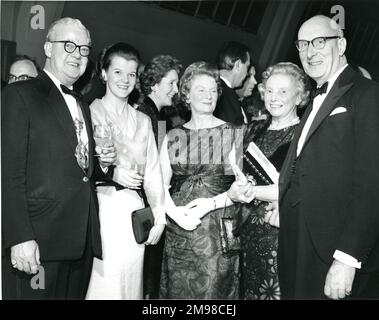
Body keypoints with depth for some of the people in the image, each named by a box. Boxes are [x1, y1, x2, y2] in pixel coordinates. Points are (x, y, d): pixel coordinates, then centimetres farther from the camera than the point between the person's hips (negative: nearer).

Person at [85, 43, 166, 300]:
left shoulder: (142, 120, 13)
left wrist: (159, 216, 3)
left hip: (132, 211, 3)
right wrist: (111, 173, -16)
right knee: (102, 279, -1)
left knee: (129, 279, 6)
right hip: (98, 208, -3)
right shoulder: (88, 112, 1)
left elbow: (153, 171, 9)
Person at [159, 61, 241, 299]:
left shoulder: (231, 134, 0)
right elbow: (161, 183, 5)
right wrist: (174, 211, -12)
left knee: (213, 289, 2)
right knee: (177, 290, 10)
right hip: (178, 228, 3)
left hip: (218, 231, -2)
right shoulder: (173, 137, 9)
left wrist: (210, 204, -18)